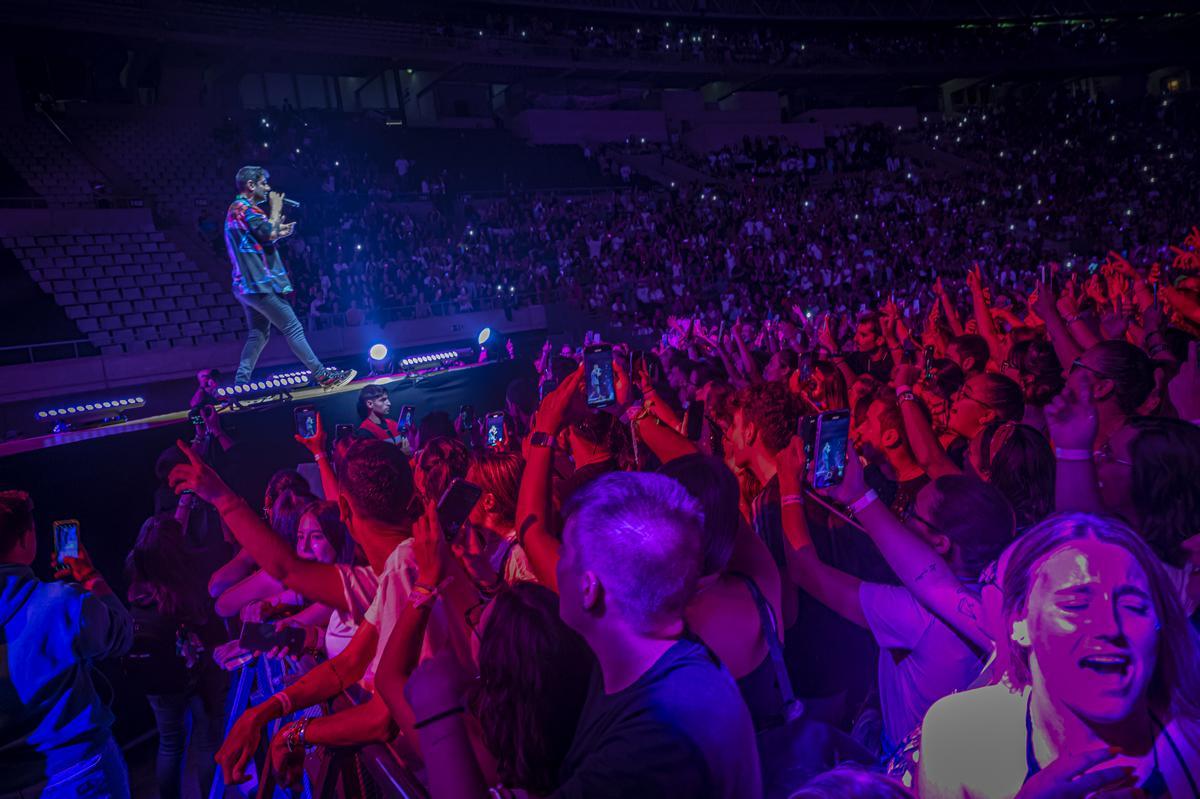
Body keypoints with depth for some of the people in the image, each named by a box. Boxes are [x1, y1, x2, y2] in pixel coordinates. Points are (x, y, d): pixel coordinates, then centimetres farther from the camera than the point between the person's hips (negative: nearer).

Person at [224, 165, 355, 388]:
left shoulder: (235, 209, 21)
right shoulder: (244, 208, -13)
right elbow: (269, 232, -21)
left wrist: (278, 234, 12)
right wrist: (276, 209, -6)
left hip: (247, 284, 10)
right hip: (260, 284, -10)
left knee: (258, 334, 13)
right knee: (293, 328, -8)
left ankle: (241, 382, 10)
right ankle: (322, 375, -5)